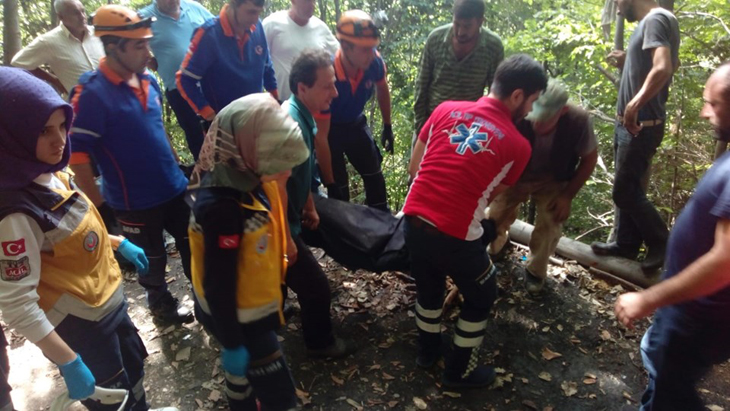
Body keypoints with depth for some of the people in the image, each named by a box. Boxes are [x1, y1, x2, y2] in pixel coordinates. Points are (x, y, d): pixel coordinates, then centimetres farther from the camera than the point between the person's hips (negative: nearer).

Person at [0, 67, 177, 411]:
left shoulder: (51, 174, -8)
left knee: (134, 369, 30)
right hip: (77, 323, -8)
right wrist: (69, 363, -25)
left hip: (108, 301, 8)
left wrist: (119, 243, 15)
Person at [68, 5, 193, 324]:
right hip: (134, 201, -6)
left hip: (173, 189, 6)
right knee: (152, 260, 16)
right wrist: (100, 205, -15)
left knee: (193, 246, 19)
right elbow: (76, 154, -19)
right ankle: (161, 303, 43)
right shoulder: (91, 93, -19)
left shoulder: (148, 81, 1)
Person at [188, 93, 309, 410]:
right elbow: (218, 283, -27)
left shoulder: (248, 175, -11)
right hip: (238, 315, -8)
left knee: (246, 371, 32)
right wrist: (231, 344, -19)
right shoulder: (222, 206, -36)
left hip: (255, 303, 8)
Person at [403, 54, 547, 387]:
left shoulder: (446, 110, 4)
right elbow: (490, 197, 5)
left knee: (428, 287, 30)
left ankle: (427, 351, 51)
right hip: (455, 236, -5)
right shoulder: (518, 145, -5)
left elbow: (414, 168, 9)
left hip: (413, 220, 5)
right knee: (481, 297, 23)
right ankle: (459, 371, 37)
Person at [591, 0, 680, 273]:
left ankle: (660, 243, 14)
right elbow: (672, 64, 27)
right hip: (628, 124, 10)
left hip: (642, 126, -10)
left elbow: (663, 68, -31)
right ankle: (626, 244, 28)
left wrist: (636, 103, -41)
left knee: (626, 191, -3)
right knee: (626, 188, 16)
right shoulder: (648, 23, 15)